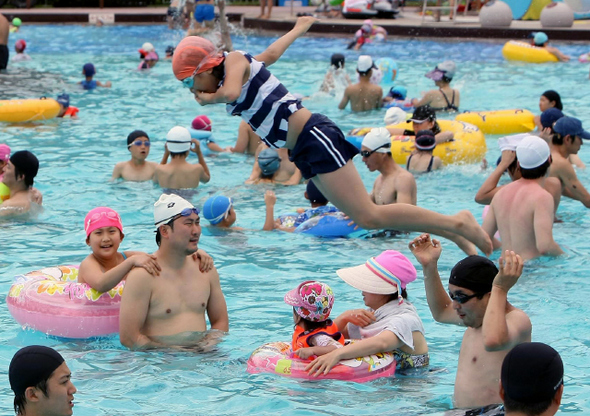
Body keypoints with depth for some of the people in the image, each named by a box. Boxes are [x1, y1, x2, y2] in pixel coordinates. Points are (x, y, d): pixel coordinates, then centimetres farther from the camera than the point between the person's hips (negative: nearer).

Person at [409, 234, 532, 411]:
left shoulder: (517, 320, -14)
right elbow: (441, 312, 36)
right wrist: (429, 267, 27)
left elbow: (493, 341, -38)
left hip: (495, 412, -9)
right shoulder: (478, 313, 15)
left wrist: (500, 290, -31)